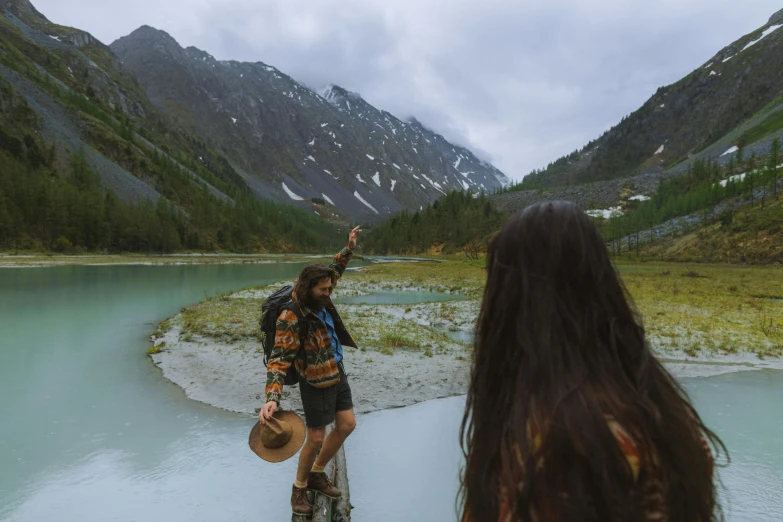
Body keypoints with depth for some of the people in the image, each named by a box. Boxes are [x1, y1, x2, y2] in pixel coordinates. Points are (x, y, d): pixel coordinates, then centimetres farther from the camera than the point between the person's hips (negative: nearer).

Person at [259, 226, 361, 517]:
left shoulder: (319, 299, -6)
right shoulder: (290, 320, -29)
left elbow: (334, 271, 15)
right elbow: (279, 361, -31)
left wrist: (349, 248, 9)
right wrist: (272, 398, -42)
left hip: (338, 374, 8)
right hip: (317, 383, -8)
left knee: (347, 425, 15)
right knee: (316, 438, 4)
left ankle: (317, 474, 35)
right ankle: (299, 488, 31)